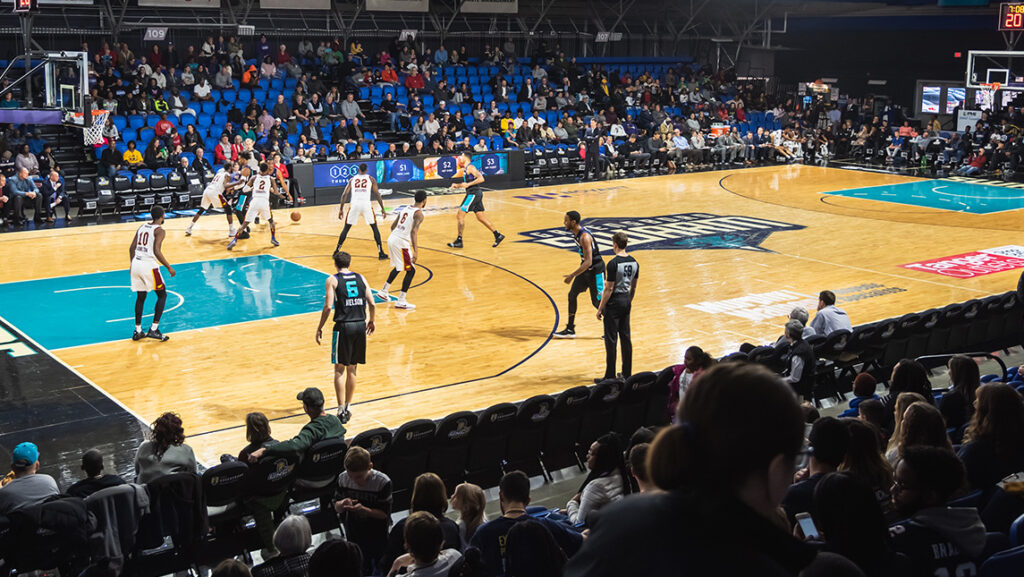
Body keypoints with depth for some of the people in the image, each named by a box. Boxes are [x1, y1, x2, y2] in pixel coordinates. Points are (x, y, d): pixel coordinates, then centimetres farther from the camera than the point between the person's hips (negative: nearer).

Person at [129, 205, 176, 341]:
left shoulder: (142, 227, 14)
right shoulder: (159, 230, -7)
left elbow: (132, 248, 15)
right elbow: (157, 251, -18)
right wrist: (169, 267, -11)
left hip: (136, 264, 7)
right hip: (149, 265, -7)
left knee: (141, 297, 18)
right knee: (162, 295, 8)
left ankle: (137, 331, 21)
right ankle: (153, 329, 0)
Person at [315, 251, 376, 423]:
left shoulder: (332, 280, -2)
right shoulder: (360, 278, 9)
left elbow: (328, 307, -11)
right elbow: (372, 304, 5)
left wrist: (320, 328, -2)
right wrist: (371, 321, 22)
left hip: (343, 326, -4)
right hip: (360, 325, 4)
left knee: (340, 369, 4)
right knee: (352, 368, 14)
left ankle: (341, 410, -1)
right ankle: (347, 408, 21)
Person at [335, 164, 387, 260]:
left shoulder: (352, 179, 16)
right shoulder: (371, 179, 11)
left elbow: (345, 194, 9)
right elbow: (377, 194, 3)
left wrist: (341, 209, 13)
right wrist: (382, 209, 6)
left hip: (354, 205, 1)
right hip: (366, 204, -1)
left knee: (346, 228, 16)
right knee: (374, 228, 11)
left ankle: (337, 251, 17)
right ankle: (381, 253, 5)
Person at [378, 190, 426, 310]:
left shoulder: (405, 209, 14)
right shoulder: (419, 213, -10)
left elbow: (393, 226, 20)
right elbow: (414, 231, -24)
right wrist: (415, 251, -29)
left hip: (392, 239, 8)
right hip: (401, 243, -8)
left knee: (398, 267, 29)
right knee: (411, 270, 1)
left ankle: (384, 291, 37)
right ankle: (401, 301, -1)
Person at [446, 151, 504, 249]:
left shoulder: (470, 167, -13)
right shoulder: (466, 169, 18)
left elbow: (481, 179, -23)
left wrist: (468, 184, -24)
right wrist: (457, 185, 16)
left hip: (474, 194, -10)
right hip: (474, 194, 10)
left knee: (460, 215, -7)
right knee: (481, 218, 11)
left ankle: (459, 241, -4)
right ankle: (498, 235, 13)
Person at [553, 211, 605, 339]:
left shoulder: (585, 237, -28)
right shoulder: (576, 232, 0)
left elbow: (588, 262, -33)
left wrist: (572, 275, -34)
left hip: (595, 270, -9)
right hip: (586, 268, 9)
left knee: (597, 302, 0)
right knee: (572, 294, 6)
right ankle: (570, 330, 12)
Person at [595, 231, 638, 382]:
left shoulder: (613, 264, -19)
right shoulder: (634, 263, 3)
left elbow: (609, 289, -17)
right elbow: (633, 286, 12)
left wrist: (600, 308, -10)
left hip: (614, 303, -7)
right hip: (626, 301, 7)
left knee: (611, 340, 0)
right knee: (626, 338, 14)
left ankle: (610, 376, 5)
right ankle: (627, 373, 21)